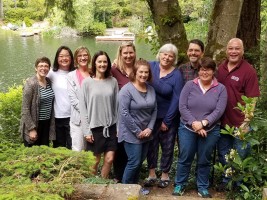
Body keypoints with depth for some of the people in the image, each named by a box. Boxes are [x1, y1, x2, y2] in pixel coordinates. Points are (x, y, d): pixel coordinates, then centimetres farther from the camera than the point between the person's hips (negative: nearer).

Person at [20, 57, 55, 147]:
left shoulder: (49, 81, 5)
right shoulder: (30, 83, -15)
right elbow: (25, 109, -16)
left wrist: (52, 124, 9)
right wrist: (31, 128, -18)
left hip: (46, 123, 6)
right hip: (34, 124, -6)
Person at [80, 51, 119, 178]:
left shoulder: (113, 81, 2)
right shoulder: (87, 82, -6)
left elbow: (116, 105, 5)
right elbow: (83, 108, -6)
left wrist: (118, 126, 4)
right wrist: (86, 131, -9)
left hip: (111, 127, 3)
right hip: (95, 127, -2)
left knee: (110, 159, 3)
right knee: (95, 160, 8)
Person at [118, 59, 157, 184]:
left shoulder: (151, 90, 7)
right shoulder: (127, 89, -14)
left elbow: (154, 110, 9)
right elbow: (124, 113, -18)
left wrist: (150, 128, -4)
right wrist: (137, 131, -16)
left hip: (146, 133, 6)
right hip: (131, 134, -6)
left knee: (140, 161, 12)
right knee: (134, 162, -5)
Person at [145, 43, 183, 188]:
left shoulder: (176, 74, -10)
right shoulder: (151, 66, -4)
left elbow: (176, 99, -11)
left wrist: (167, 120, -11)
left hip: (168, 117, -2)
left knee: (167, 146, 10)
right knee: (151, 144, 10)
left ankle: (165, 175, 25)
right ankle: (152, 174, 23)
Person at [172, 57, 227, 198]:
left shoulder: (221, 89, -1)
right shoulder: (189, 85, -2)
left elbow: (219, 111, -10)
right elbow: (182, 107, -8)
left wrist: (203, 123, -21)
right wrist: (194, 123, -18)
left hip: (210, 131, 0)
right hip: (187, 129, 0)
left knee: (204, 160, 12)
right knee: (184, 158, 8)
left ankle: (203, 187, 28)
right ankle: (179, 185, 25)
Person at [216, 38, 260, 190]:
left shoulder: (249, 71, -14)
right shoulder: (221, 68, 3)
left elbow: (251, 99, -14)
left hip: (240, 123, -5)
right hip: (222, 121, 6)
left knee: (240, 156, 11)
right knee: (223, 154, 20)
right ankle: (227, 180, 39)